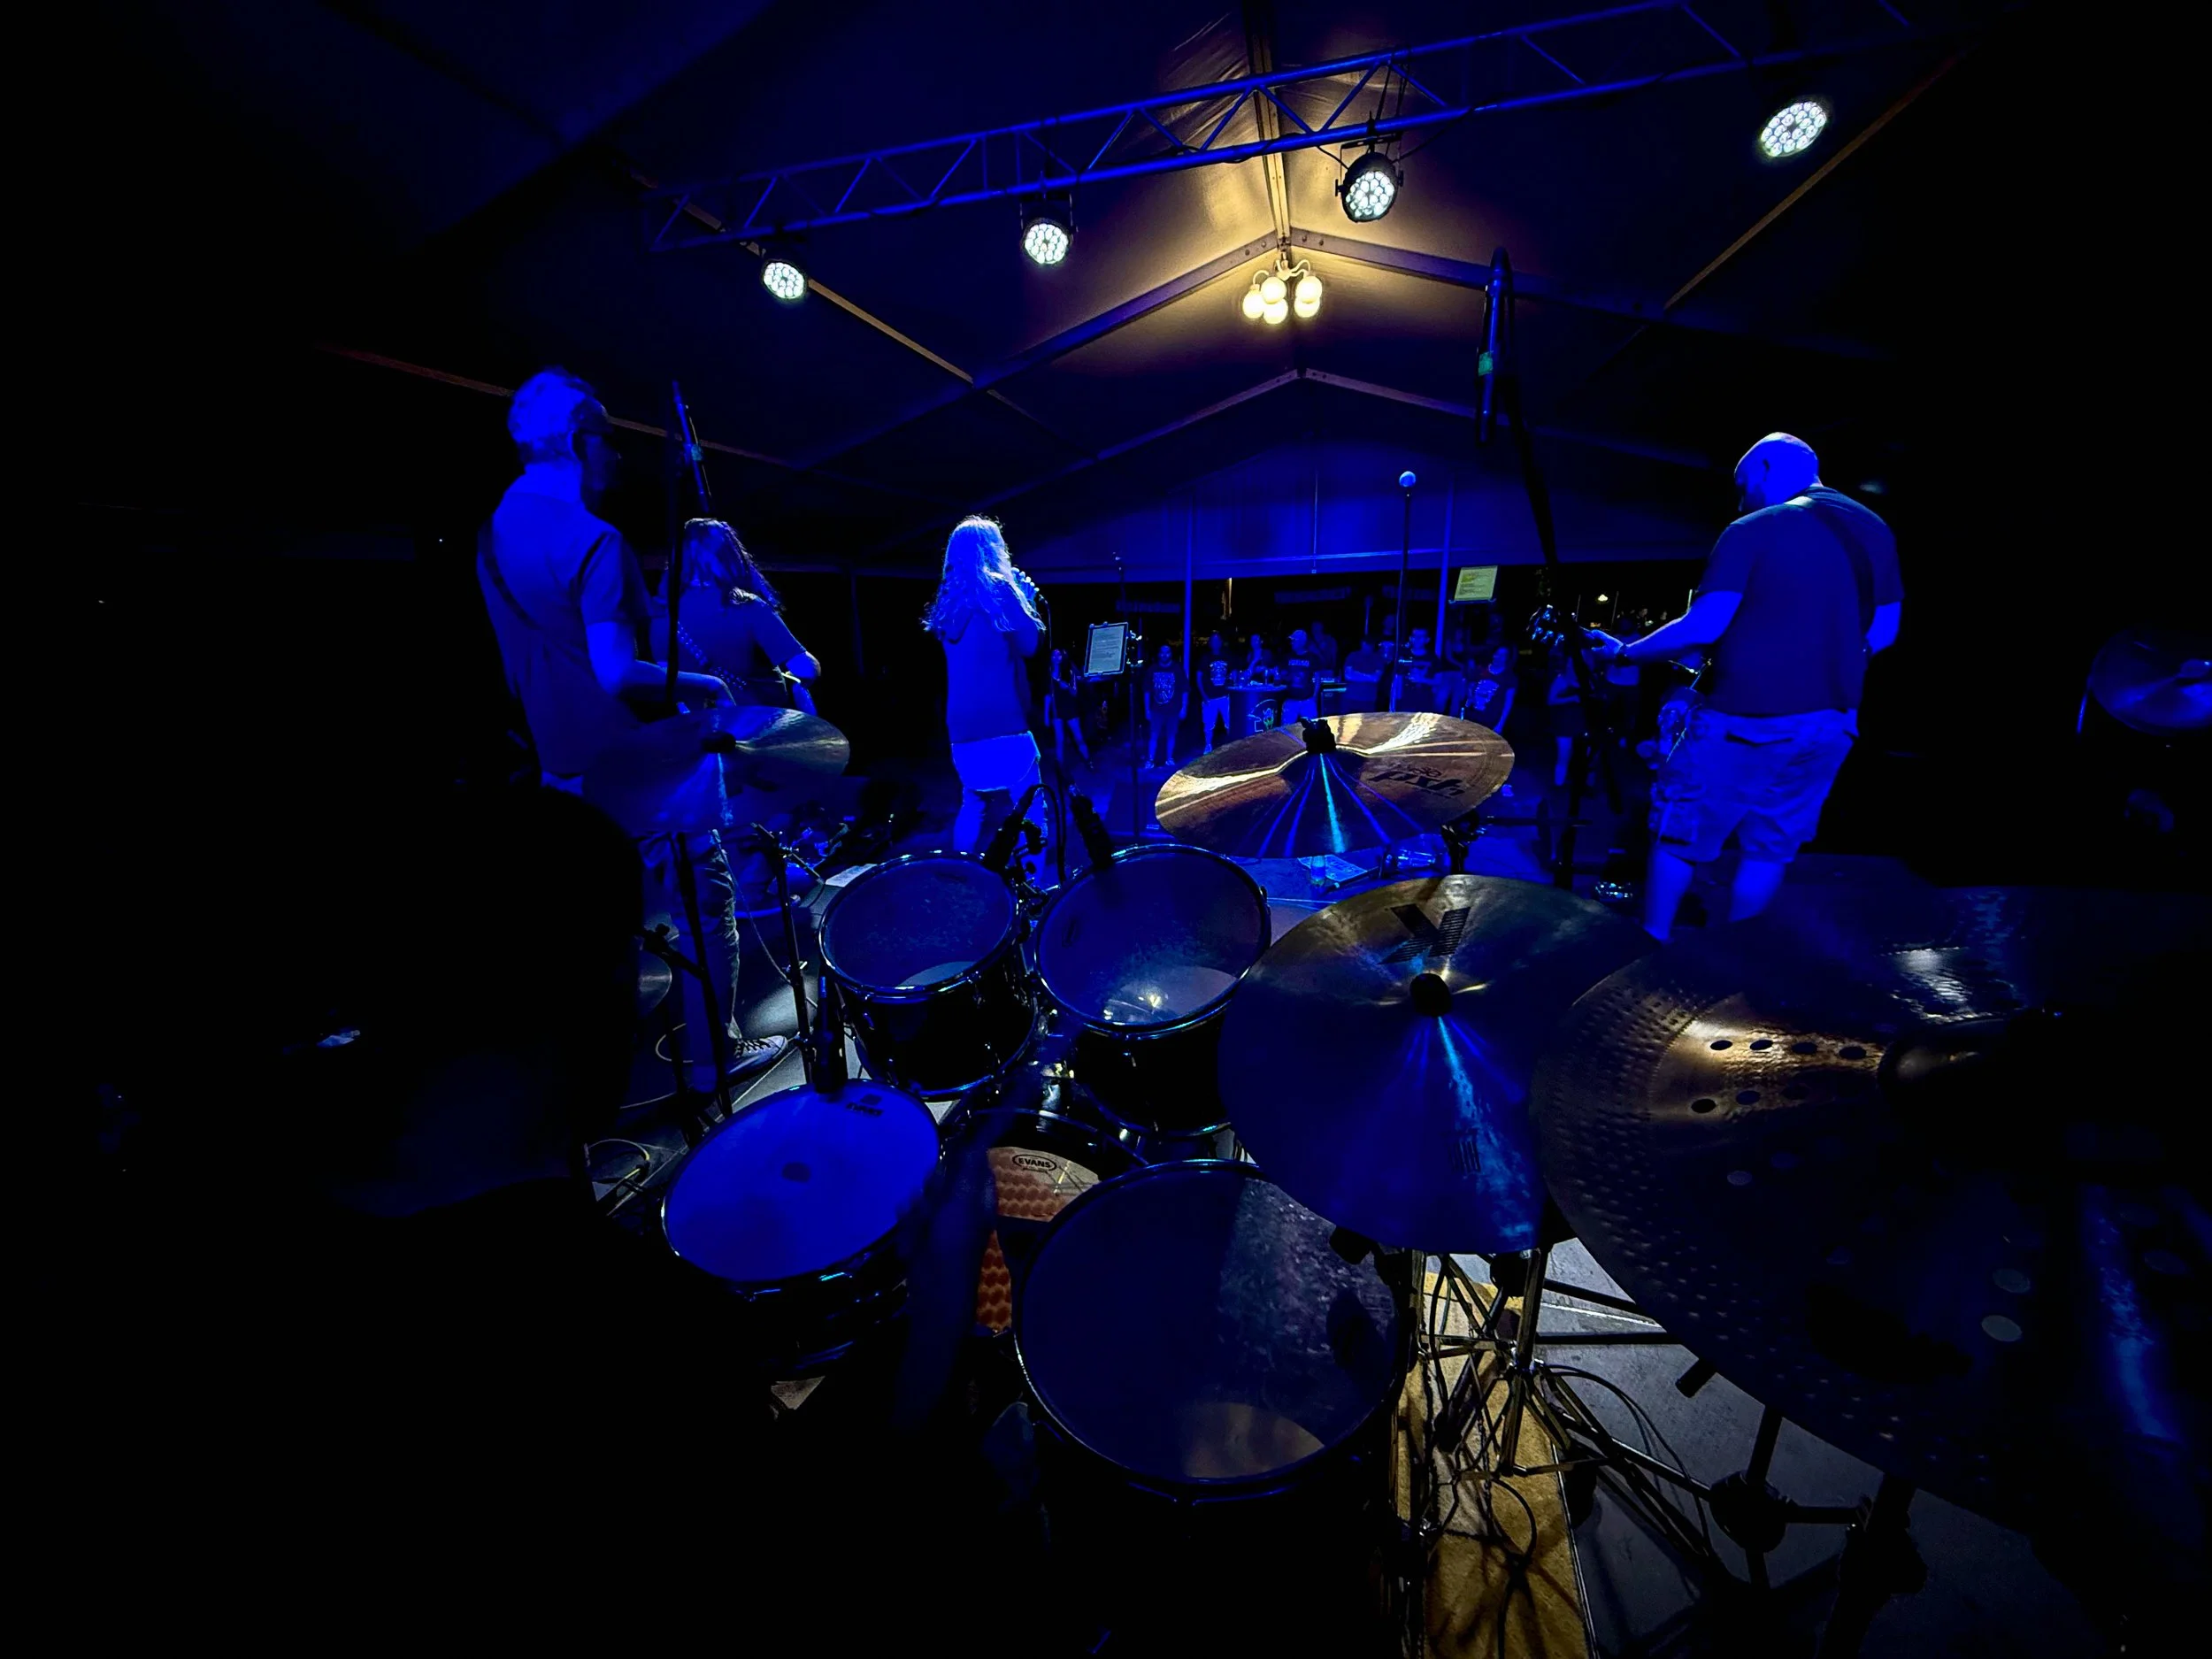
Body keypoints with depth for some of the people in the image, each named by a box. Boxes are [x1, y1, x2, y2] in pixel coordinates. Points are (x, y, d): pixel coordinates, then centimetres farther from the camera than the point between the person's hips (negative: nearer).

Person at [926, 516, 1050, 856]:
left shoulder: (948, 599, 15)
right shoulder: (998, 589, -5)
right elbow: (1030, 643, -5)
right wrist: (1027, 598, 10)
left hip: (962, 723, 7)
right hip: (1001, 720, -7)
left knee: (972, 805, 19)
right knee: (1030, 809, 0)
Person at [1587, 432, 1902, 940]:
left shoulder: (1753, 532, -9)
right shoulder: (1874, 531, 11)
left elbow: (1703, 627, -17)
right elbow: (1882, 633, 13)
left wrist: (1625, 651, -5)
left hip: (1747, 721, -6)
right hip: (1831, 725, 7)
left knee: (1679, 838, 6)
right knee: (1770, 849, 15)